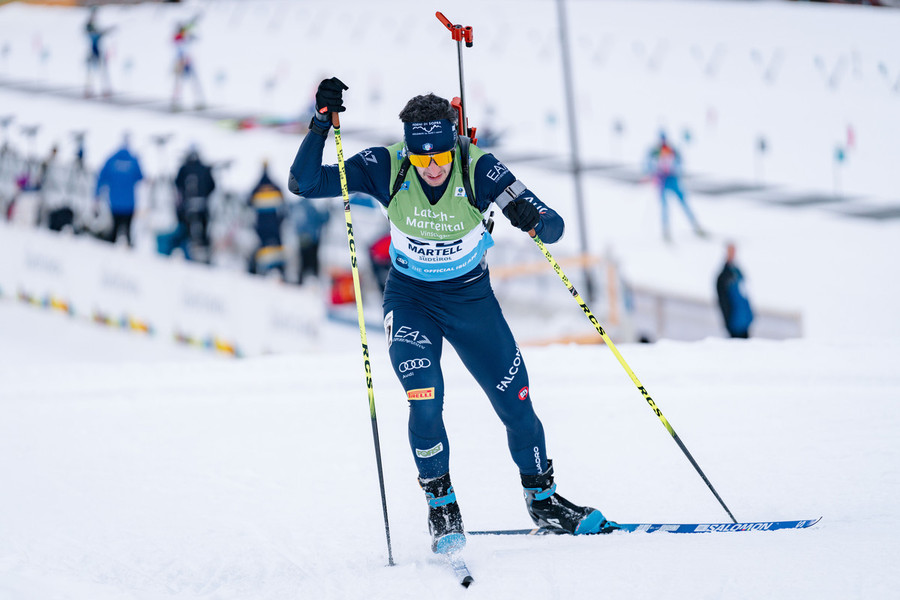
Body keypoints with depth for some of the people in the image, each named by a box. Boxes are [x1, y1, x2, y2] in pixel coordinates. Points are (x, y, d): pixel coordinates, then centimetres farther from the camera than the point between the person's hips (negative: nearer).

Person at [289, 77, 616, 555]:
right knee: (425, 398, -21)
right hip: (410, 299, -1)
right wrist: (321, 123, -35)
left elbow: (528, 209, -25)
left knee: (516, 404, 4)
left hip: (471, 296, 1)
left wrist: (545, 223, -49)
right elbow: (304, 182, -23)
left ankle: (543, 500, 27)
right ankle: (441, 507, -1)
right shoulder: (387, 169, -21)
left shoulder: (477, 168, -23)